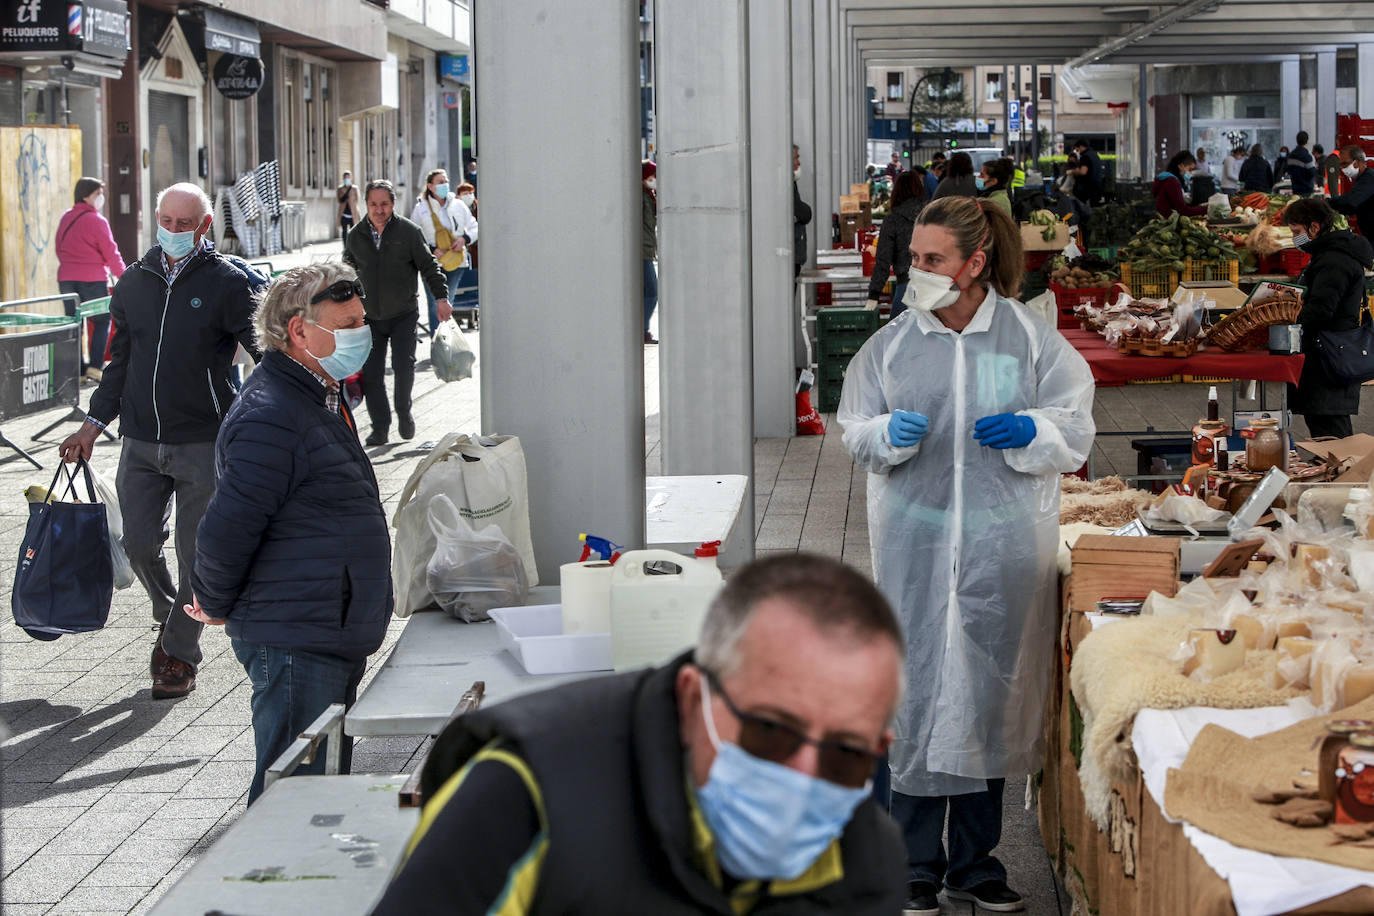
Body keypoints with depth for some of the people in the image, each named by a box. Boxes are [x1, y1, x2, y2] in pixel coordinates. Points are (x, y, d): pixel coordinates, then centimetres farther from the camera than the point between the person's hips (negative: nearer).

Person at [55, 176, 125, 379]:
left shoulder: (65, 218, 11)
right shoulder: (97, 220, -9)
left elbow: (59, 249, 17)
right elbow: (111, 253, -7)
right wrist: (123, 277, 4)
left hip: (66, 278, 6)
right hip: (93, 279, -6)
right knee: (102, 321, 6)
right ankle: (95, 366, -4)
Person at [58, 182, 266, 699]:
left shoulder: (229, 283, -4)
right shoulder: (134, 283, 10)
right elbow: (120, 362, 18)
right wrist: (94, 423, 14)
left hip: (203, 443, -4)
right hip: (141, 441, 4)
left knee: (195, 552, 0)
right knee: (140, 544, 4)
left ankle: (181, 654, 14)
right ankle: (167, 617, 32)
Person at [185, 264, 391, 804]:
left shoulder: (323, 400, 15)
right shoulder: (270, 416, -20)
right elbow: (226, 529, -21)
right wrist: (217, 608, -6)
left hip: (337, 638, 10)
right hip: (294, 643, -10)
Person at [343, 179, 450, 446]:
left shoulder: (408, 231, -4)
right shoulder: (355, 236, 5)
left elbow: (429, 266, 0)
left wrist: (441, 298, -10)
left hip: (404, 316, -3)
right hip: (369, 318, 3)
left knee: (404, 366, -12)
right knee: (371, 373, -2)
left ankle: (404, 412, 14)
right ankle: (380, 427, 7)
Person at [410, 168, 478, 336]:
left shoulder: (458, 205, 5)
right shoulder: (421, 209, -2)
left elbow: (474, 228, 13)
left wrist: (465, 239, -8)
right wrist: (432, 251, -14)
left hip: (455, 262, 3)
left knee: (448, 303, 11)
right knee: (436, 305, -7)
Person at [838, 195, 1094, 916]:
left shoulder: (1030, 339, 1)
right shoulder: (892, 343, 5)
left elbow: (1075, 431, 3)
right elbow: (856, 430, 9)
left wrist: (1028, 431, -17)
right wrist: (889, 434, -12)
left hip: (1004, 545, 0)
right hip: (915, 541, 0)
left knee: (990, 687, 7)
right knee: (917, 687, -1)